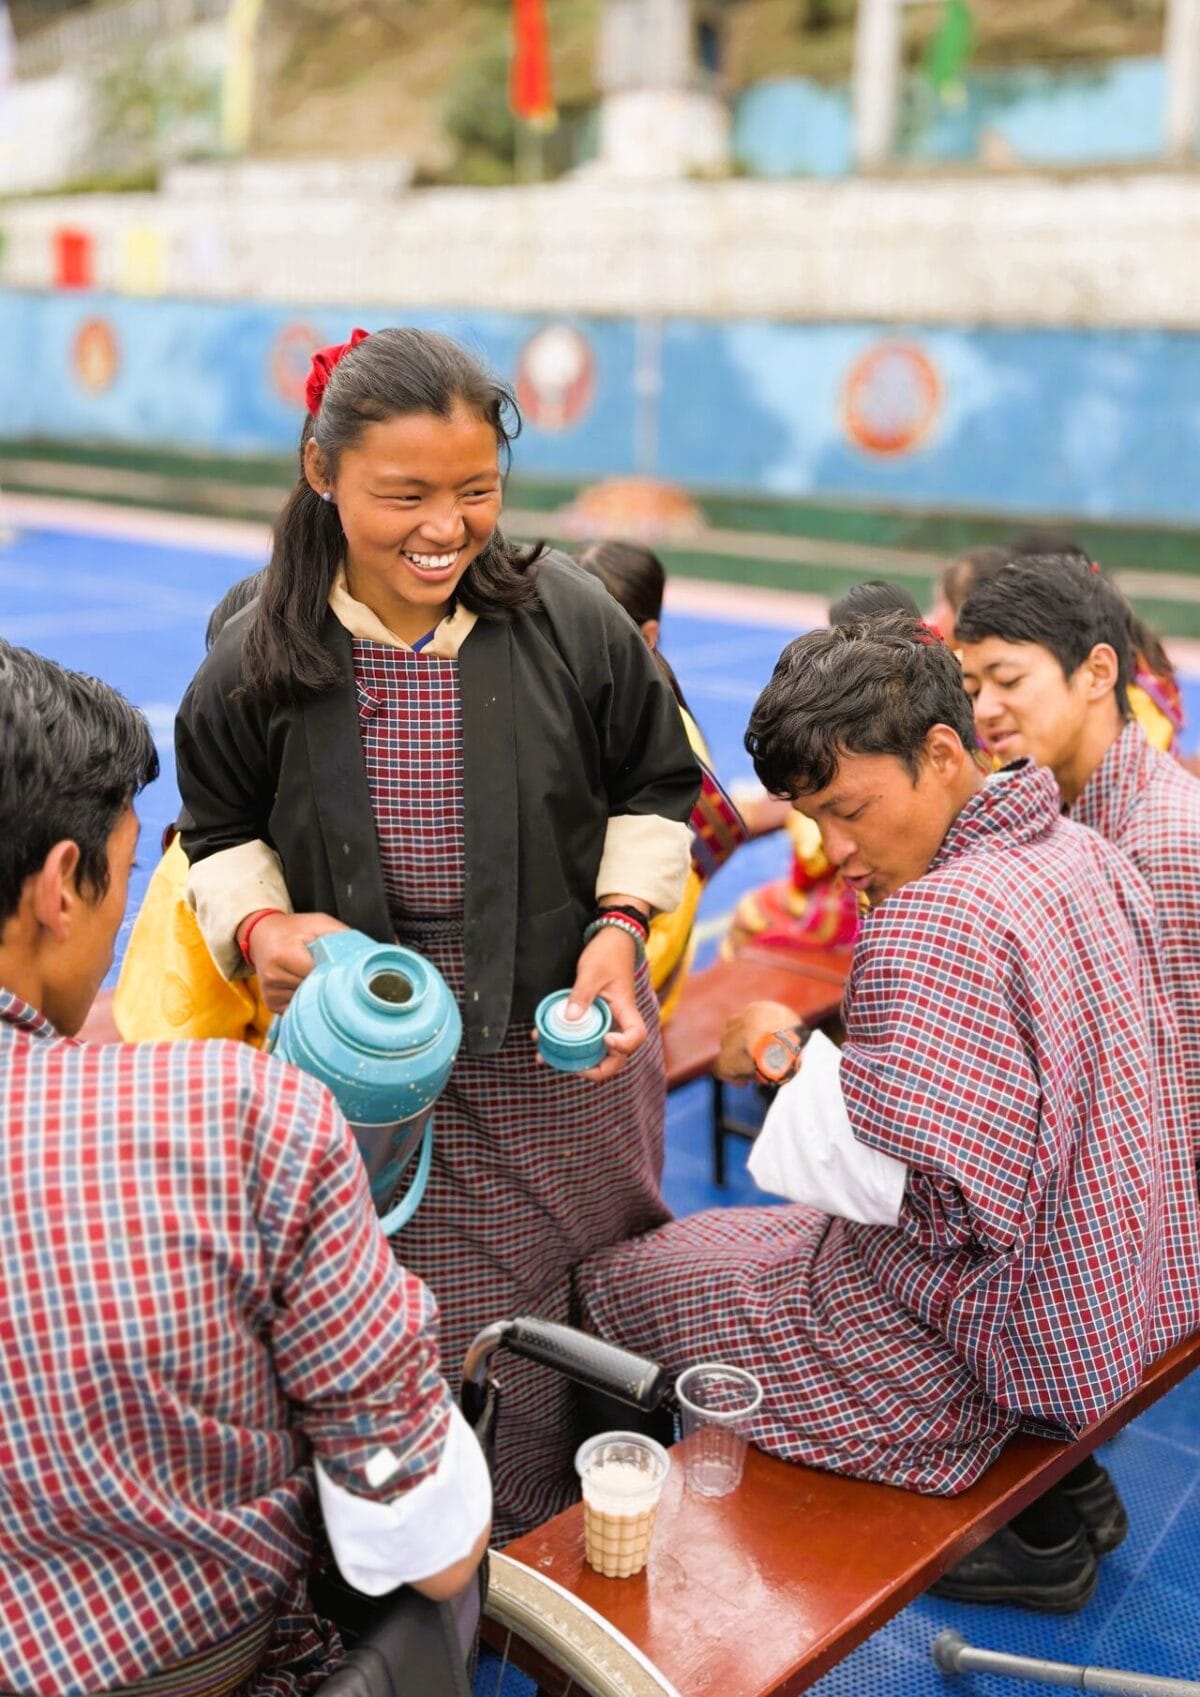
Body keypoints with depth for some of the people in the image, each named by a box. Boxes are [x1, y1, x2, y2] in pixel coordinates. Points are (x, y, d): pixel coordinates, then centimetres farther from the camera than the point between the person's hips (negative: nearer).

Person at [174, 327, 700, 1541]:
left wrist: (620, 921, -9)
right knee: (429, 1326, 6)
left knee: (602, 1301, 16)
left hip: (567, 1039, 1)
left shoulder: (572, 621, -9)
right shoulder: (260, 659, -8)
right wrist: (260, 926, -13)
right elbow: (221, 830, 7)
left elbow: (653, 791, 5)